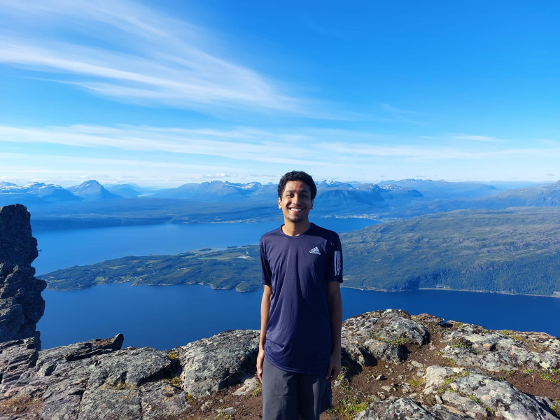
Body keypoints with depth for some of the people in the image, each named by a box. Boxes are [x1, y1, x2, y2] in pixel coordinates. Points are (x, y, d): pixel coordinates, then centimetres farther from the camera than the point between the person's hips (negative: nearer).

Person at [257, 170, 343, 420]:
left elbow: (334, 296, -4)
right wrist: (261, 346, 7)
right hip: (277, 353, 1)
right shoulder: (268, 242, -2)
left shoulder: (328, 241, -8)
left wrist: (336, 350, -2)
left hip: (318, 353, -1)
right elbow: (268, 295, 5)